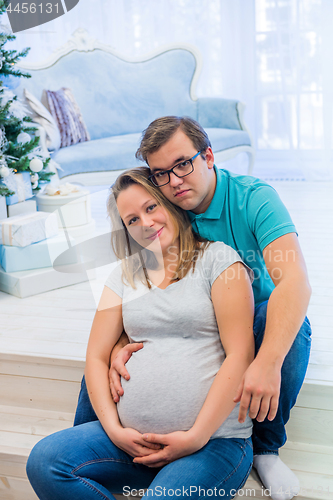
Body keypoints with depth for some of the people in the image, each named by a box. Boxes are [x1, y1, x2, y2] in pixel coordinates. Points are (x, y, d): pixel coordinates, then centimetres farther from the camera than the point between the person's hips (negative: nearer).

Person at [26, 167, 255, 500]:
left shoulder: (217, 257, 0)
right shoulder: (126, 273, 16)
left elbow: (240, 355, -8)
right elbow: (97, 356, 12)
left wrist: (196, 437, -12)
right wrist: (115, 430, -2)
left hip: (214, 438, -5)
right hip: (135, 438, 5)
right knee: (44, 461, -17)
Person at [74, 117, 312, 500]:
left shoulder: (253, 198, -21)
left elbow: (295, 282, -35)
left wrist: (267, 363, -49)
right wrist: (119, 346, -30)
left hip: (255, 318, -3)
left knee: (291, 323, -35)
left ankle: (265, 446, -13)